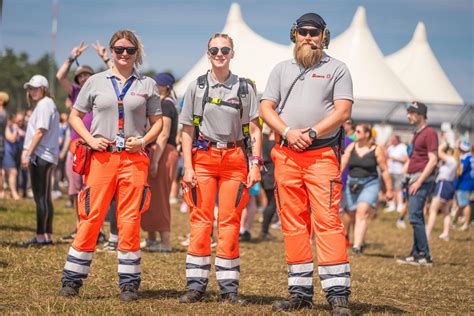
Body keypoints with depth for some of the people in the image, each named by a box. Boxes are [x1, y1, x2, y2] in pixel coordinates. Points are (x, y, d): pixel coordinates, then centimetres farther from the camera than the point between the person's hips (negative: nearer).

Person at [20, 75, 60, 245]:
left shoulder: (44, 104, -10)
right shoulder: (45, 104, 21)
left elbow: (40, 131, -17)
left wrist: (28, 154, -18)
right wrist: (27, 152, 17)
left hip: (41, 156, -10)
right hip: (45, 157, 10)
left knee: (40, 197, -9)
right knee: (45, 197, 12)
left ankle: (41, 236, -9)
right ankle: (47, 235, 15)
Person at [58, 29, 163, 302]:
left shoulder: (147, 85, 10)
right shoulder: (96, 82, 9)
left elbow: (158, 122, 12)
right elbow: (75, 116, 13)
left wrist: (143, 140, -6)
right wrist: (90, 139, -4)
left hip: (134, 159, 0)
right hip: (101, 157, 0)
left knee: (130, 221, 0)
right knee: (91, 217, -3)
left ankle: (129, 282, 8)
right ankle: (73, 279, 5)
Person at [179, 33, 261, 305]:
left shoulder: (245, 88, 8)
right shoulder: (196, 87, 7)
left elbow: (255, 130, 6)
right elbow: (187, 130, 6)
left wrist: (255, 165, -4)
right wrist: (188, 167, -3)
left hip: (235, 159, 0)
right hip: (203, 157, 0)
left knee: (230, 223, 0)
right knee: (200, 221, -2)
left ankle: (229, 287, 5)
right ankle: (196, 285, 3)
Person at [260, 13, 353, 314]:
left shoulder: (336, 69, 6)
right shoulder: (281, 69, 18)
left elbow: (343, 111, -4)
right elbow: (266, 108, 11)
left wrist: (311, 133, -14)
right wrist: (288, 132, -7)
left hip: (322, 154, -4)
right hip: (286, 155, 4)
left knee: (327, 220, -14)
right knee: (293, 224, 4)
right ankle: (300, 292, 9)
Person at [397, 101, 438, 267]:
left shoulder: (429, 132, -11)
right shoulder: (417, 133, 18)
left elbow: (433, 160, -17)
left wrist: (419, 182, -21)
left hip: (423, 178, -10)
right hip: (414, 178, 10)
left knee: (415, 216, -15)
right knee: (416, 217, 11)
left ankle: (425, 256, -13)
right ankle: (416, 255, 16)